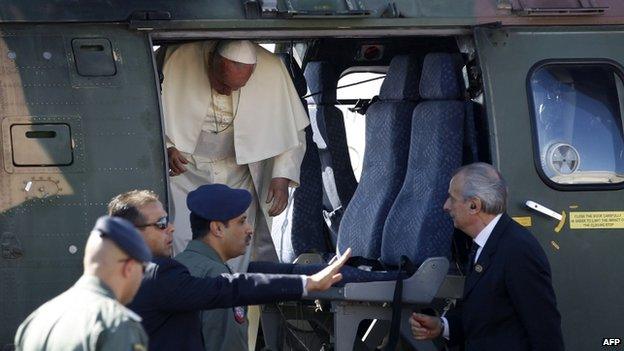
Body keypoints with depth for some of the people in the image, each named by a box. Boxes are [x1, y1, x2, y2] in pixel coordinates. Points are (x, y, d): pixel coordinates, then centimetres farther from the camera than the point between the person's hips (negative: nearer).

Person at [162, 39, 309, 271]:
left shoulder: (272, 69, -15)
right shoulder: (180, 60, -20)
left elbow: (292, 130, -2)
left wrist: (283, 176, -10)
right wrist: (165, 148, -21)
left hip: (237, 174, 1)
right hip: (185, 167, -1)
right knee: (181, 243, -14)